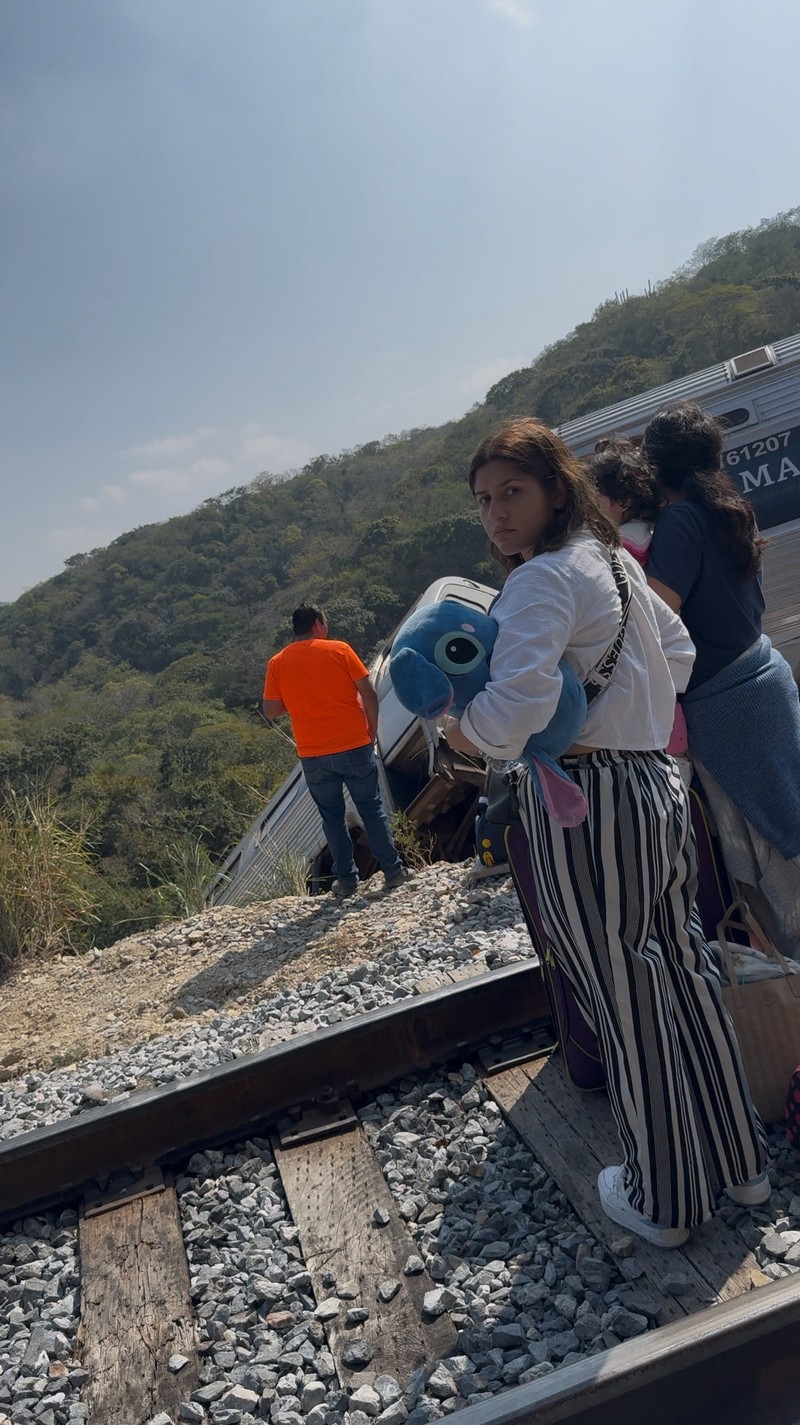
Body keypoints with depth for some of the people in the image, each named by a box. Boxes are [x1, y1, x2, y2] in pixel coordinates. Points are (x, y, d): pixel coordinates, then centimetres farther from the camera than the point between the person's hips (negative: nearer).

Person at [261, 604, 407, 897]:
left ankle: (346, 880, 15)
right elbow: (368, 692, -6)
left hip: (313, 756, 2)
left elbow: (270, 711, 1)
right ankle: (392, 871, 12)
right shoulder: (339, 650, -4)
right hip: (354, 746, -2)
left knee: (332, 816, 13)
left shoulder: (277, 663, 2)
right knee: (372, 809, 10)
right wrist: (372, 729, 6)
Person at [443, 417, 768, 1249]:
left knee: (626, 1004, 7)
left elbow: (516, 704, -33)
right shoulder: (616, 562, 11)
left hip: (584, 806, -9)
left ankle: (663, 1202, 28)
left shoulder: (543, 580, -17)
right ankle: (739, 1162, 38)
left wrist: (467, 735, -14)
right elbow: (677, 655, 24)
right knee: (685, 974, 20)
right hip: (656, 783, 9)